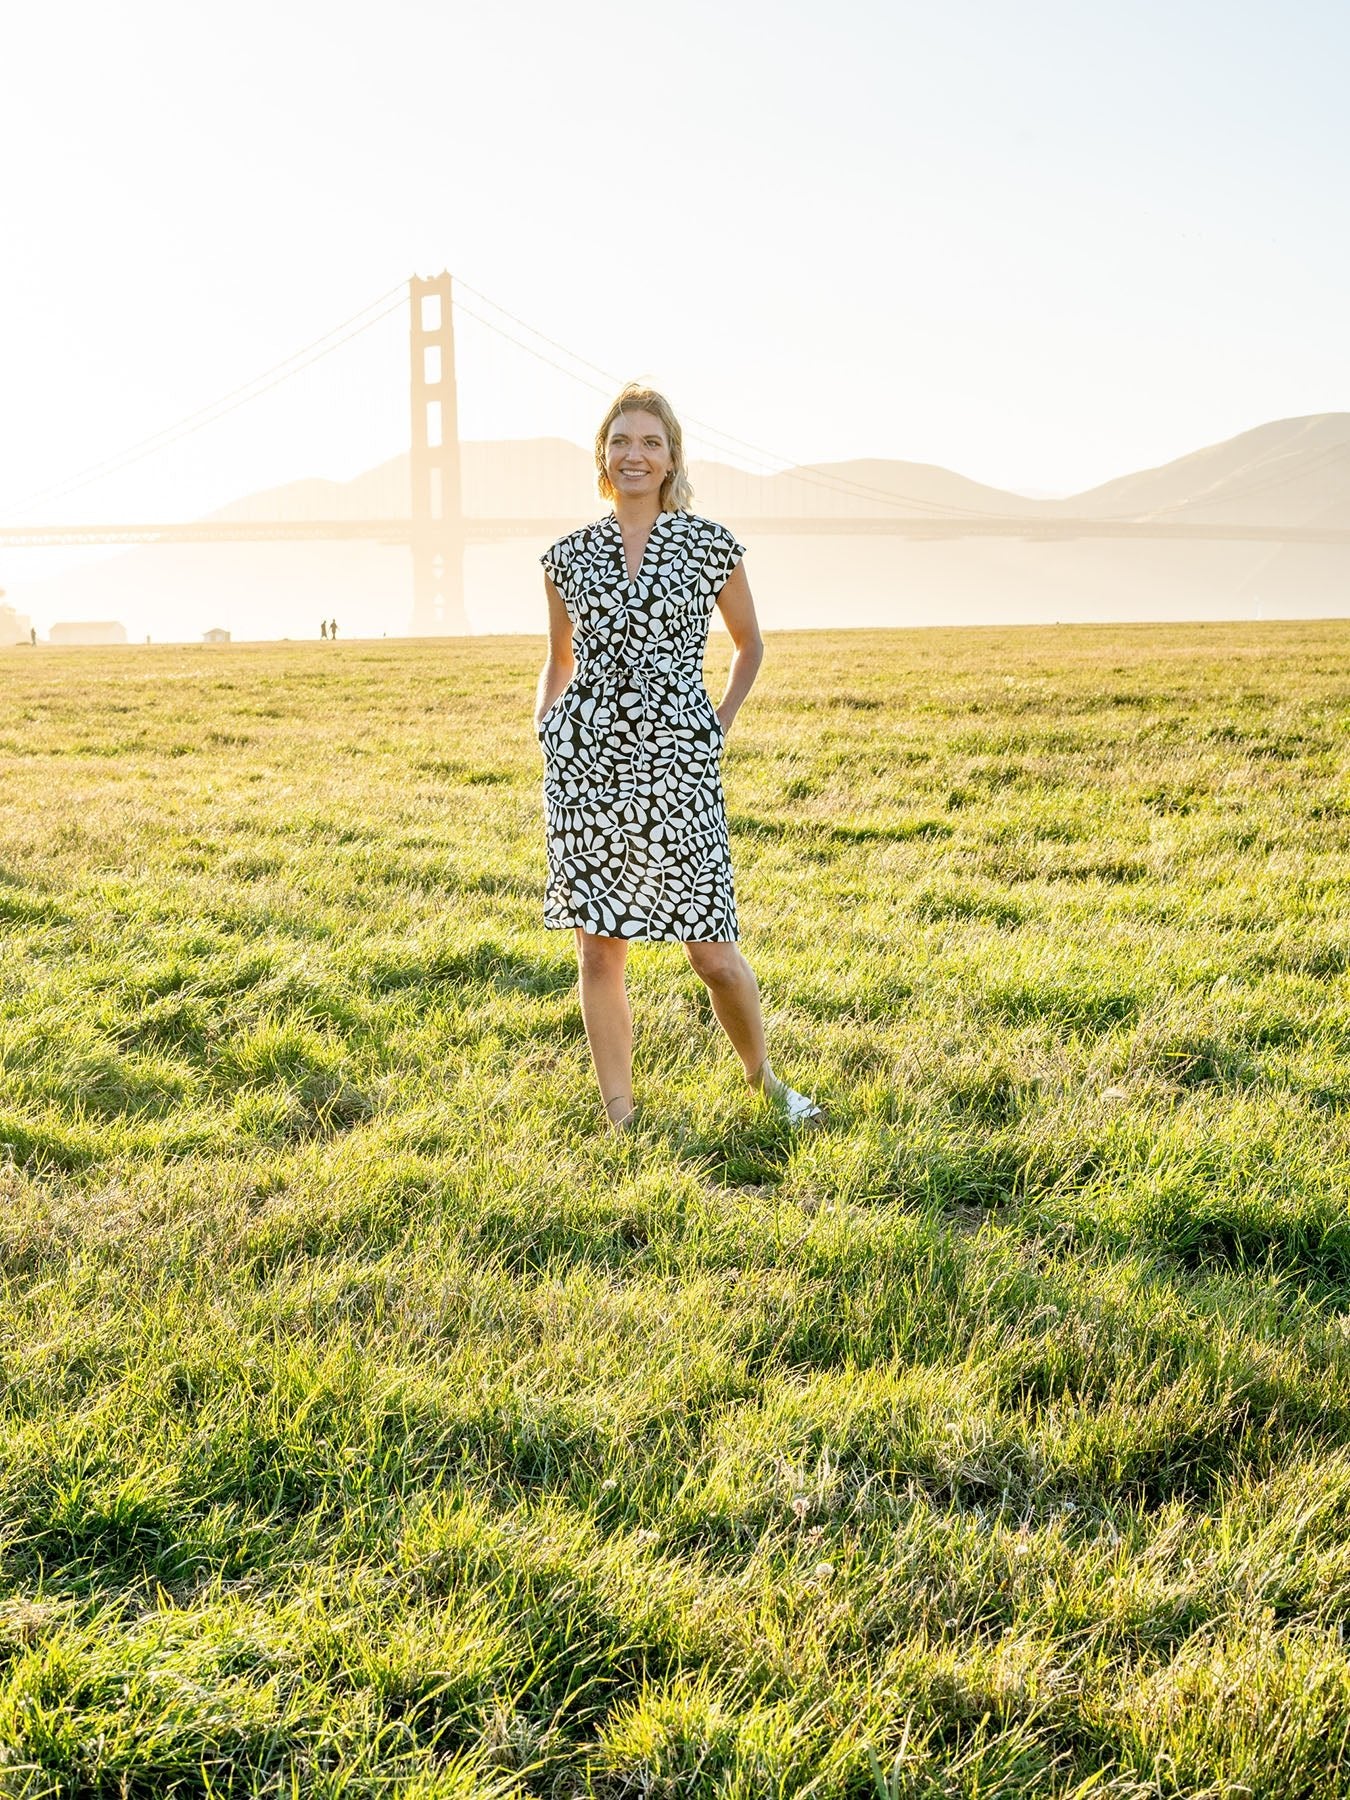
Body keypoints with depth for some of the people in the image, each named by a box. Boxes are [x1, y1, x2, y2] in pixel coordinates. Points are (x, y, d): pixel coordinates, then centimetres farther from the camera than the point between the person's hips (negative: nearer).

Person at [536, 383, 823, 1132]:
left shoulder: (709, 546, 2)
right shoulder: (569, 555, 7)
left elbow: (749, 643, 16)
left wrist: (722, 721, 5)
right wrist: (543, 721, 6)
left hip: (678, 765, -2)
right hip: (586, 765, 2)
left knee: (713, 953, -1)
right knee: (598, 947, 3)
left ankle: (762, 1077, 26)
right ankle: (620, 1116, 14)